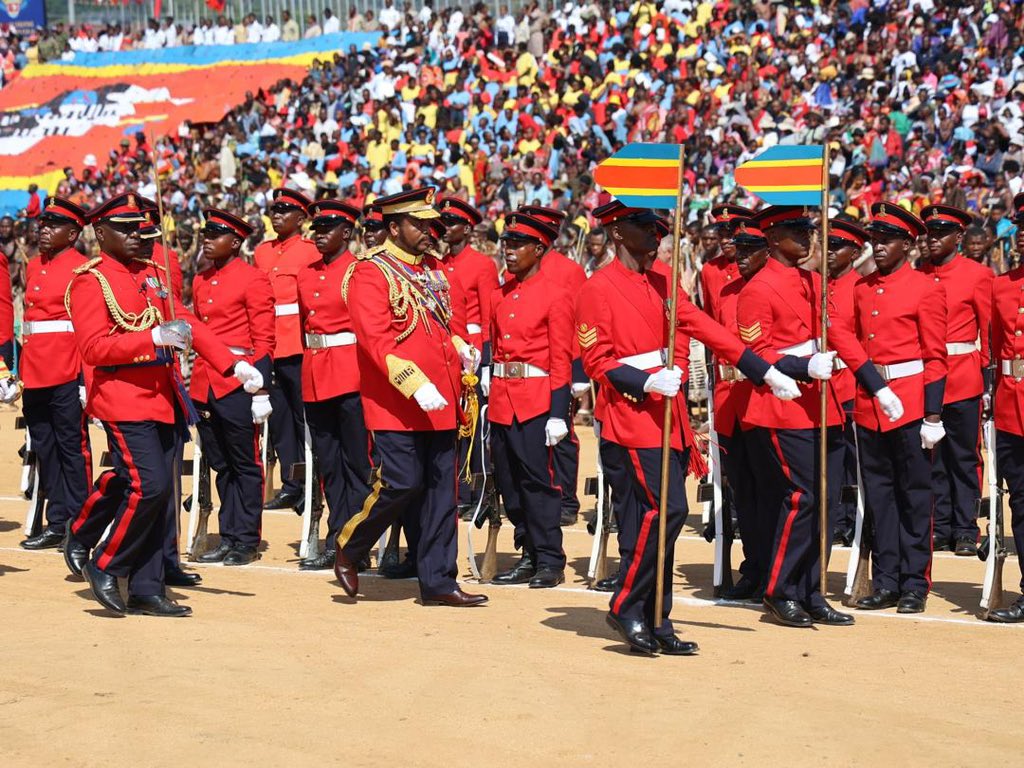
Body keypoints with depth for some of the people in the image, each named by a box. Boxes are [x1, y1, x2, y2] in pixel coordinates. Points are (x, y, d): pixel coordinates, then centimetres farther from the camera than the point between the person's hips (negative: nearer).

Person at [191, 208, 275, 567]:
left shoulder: (253, 279, -6)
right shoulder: (200, 282, 14)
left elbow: (264, 340, -8)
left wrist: (260, 391, -13)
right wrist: (195, 384, 18)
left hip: (238, 385, -7)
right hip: (205, 385, 7)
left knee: (245, 464, 1)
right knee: (221, 465, 11)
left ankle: (247, 540, 7)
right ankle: (228, 537, 18)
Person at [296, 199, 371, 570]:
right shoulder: (306, 274, 12)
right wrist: (309, 365, 14)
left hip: (350, 376, -6)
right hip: (314, 378, 6)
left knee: (356, 460, -2)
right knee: (328, 463, 9)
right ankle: (337, 540, 15)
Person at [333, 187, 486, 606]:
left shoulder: (432, 269, 15)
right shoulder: (371, 273, -9)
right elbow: (376, 339, -19)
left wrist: (461, 351, 5)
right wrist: (416, 385, -26)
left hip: (440, 404, 8)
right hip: (396, 405, -8)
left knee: (440, 490, 6)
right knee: (401, 483, -10)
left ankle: (438, 580, 12)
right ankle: (347, 550, 13)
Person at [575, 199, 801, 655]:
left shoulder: (661, 283, 14)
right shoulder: (599, 289, -8)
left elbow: (701, 327, 15)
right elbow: (596, 361, -10)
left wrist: (765, 373, 12)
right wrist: (646, 382, -24)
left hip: (666, 417, 8)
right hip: (631, 417, -8)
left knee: (658, 517, 9)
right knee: (666, 509, -16)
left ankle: (655, 621, 14)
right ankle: (626, 608, -5)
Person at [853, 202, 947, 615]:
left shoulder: (926, 288, -4)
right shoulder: (861, 289, 10)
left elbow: (935, 357, -6)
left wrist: (933, 414, -10)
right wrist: (851, 399, 11)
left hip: (910, 403, -5)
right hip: (868, 404, 5)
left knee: (914, 495, 1)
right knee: (878, 495, 8)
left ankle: (914, 584, 7)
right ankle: (886, 581, 15)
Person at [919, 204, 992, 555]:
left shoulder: (978, 274, -1)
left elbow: (989, 329, 0)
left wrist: (987, 373, -5)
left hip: (962, 380, -3)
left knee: (964, 456, 3)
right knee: (932, 457, 7)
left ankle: (965, 530, 9)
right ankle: (940, 528, 14)